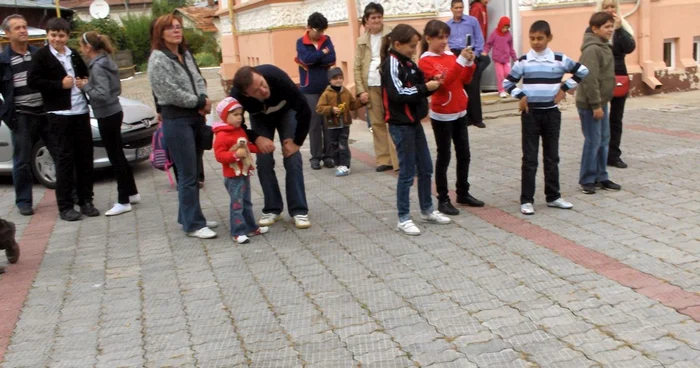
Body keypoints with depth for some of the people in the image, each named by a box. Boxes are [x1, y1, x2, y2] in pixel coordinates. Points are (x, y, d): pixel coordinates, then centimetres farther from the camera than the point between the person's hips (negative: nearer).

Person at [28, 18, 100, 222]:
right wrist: (60, 84, -15)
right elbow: (33, 81, -9)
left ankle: (86, 201, 16)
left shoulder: (74, 55, 16)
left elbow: (85, 76, 28)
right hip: (59, 114, -5)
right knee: (64, 159, -4)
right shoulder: (41, 56, -1)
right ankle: (65, 206, 3)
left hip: (81, 111, 5)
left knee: (85, 157, 7)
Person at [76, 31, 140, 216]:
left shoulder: (97, 67, -18)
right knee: (118, 155, 17)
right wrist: (88, 84, 8)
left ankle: (123, 201, 3)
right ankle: (132, 193, 27)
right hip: (113, 113, 9)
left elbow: (103, 94, -25)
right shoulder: (106, 62, 10)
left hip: (107, 116, -9)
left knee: (115, 157, -3)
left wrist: (85, 87, -12)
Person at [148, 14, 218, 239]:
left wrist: (205, 100, -5)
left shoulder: (186, 54, 14)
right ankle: (193, 225, -1)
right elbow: (170, 92, -17)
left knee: (192, 172, 13)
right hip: (177, 120, -8)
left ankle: (188, 216, 24)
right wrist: (198, 103, -9)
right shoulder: (158, 59, -10)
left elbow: (198, 79, 15)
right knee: (188, 174, -7)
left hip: (196, 117, 8)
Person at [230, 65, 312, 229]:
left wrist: (297, 141, -24)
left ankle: (299, 211, -7)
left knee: (292, 159, -11)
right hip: (259, 117, 1)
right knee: (264, 161, -9)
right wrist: (256, 138, -31)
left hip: (285, 111, -1)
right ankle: (272, 210, 6)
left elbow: (304, 110, -31)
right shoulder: (237, 96, -38)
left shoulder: (277, 77, -42)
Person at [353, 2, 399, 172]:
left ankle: (398, 160, -1)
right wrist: (361, 90, 2)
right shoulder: (362, 41, 12)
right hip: (371, 86, 4)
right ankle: (384, 159, 16)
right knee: (377, 123, 8)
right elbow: (357, 67, 10)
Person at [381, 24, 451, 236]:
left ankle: (427, 210, 29)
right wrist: (425, 87, -20)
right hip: (401, 125, -9)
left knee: (426, 168, 15)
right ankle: (403, 219, 7)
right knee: (407, 172, -3)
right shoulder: (391, 64, -14)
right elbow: (399, 94, -25)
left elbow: (416, 90, 14)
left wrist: (431, 85, -4)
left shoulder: (408, 63, 12)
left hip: (414, 122, 9)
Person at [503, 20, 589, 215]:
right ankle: (526, 200, 4)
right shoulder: (523, 61, -3)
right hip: (531, 114, -2)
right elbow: (507, 82, 3)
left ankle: (553, 197, 21)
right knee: (529, 158, -1)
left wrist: (565, 88, 1)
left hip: (552, 113, 2)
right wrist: (520, 96, -9)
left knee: (552, 157, 10)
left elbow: (582, 71, 8)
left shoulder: (559, 59, -2)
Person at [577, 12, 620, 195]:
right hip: (590, 104, -10)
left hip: (601, 102, 10)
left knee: (604, 140, 13)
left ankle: (601, 177, 22)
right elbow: (589, 80, -23)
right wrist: (596, 105, -22)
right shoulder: (592, 49, -18)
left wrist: (601, 103, 18)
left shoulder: (605, 47, 14)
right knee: (593, 141, -4)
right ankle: (587, 180, 7)